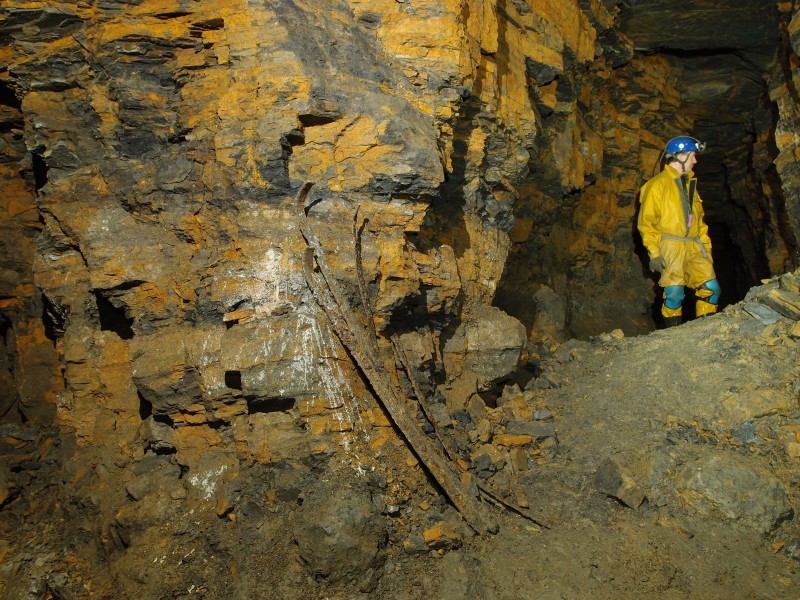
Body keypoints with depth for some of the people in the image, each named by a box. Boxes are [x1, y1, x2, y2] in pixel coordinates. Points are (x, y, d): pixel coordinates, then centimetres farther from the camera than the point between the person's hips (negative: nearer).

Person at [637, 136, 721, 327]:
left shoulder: (689, 184, 21)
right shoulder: (658, 184, -2)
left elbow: (699, 219, 23)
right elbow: (646, 222, -6)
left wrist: (706, 247, 14)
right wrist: (654, 253, -13)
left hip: (693, 247, 6)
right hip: (670, 246, -6)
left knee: (711, 288, -4)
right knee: (674, 294, -10)